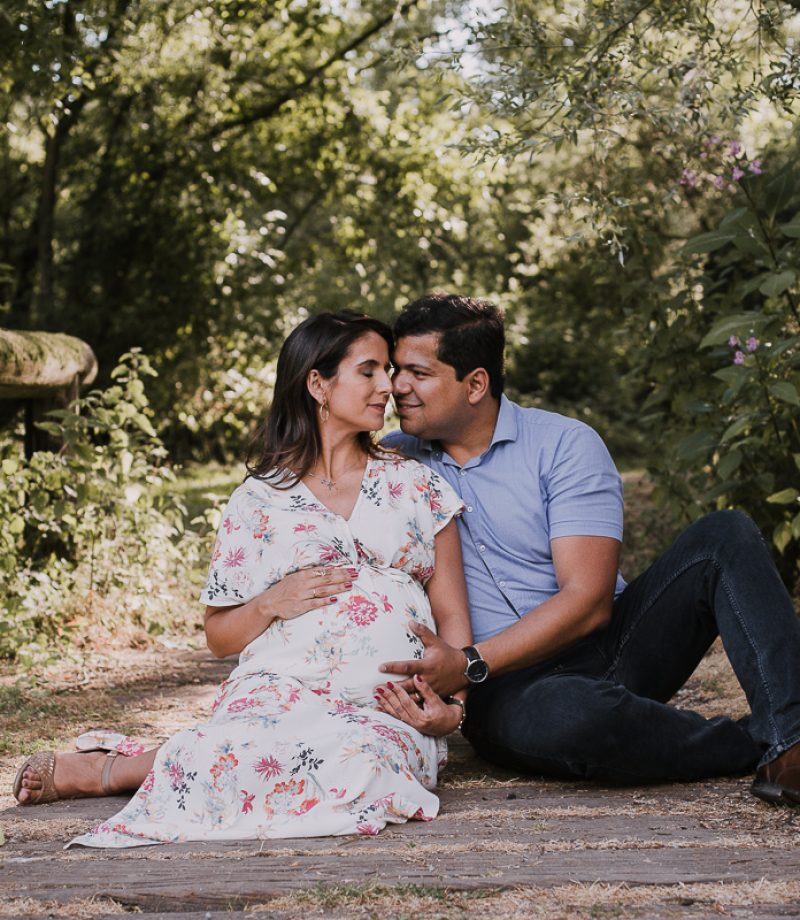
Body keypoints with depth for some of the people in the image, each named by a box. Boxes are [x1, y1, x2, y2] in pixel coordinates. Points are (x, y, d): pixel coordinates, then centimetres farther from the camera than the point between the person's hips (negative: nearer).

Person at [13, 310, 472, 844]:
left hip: (391, 711, 2)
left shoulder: (416, 486, 17)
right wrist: (272, 602, -4)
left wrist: (450, 707, -4)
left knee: (365, 758, -38)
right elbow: (220, 636, 17)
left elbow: (453, 619, 15)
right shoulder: (261, 500, 13)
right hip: (283, 692, -2)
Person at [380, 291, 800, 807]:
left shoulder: (565, 445, -2)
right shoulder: (389, 464, 7)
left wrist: (471, 666, -24)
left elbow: (588, 600, -12)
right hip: (512, 688, -1)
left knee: (724, 537, -19)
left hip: (611, 646, 1)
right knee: (564, 713, -39)